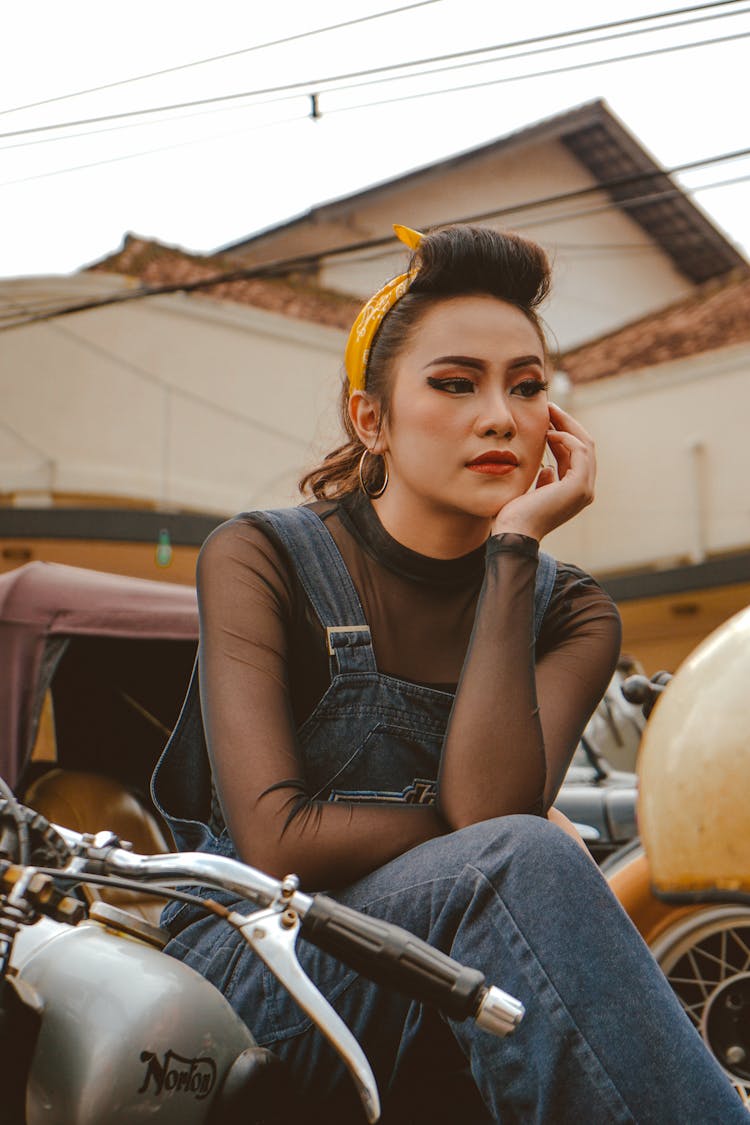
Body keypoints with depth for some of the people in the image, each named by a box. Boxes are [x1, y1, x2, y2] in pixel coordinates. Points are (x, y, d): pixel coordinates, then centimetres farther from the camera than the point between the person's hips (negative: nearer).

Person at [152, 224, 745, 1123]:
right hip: (260, 961, -2)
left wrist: (513, 546, -14)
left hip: (450, 1015, 3)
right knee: (523, 864, -32)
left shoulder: (567, 614, 4)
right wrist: (520, 846, -10)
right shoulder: (261, 561, -4)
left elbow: (489, 801, -17)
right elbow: (279, 843, -16)